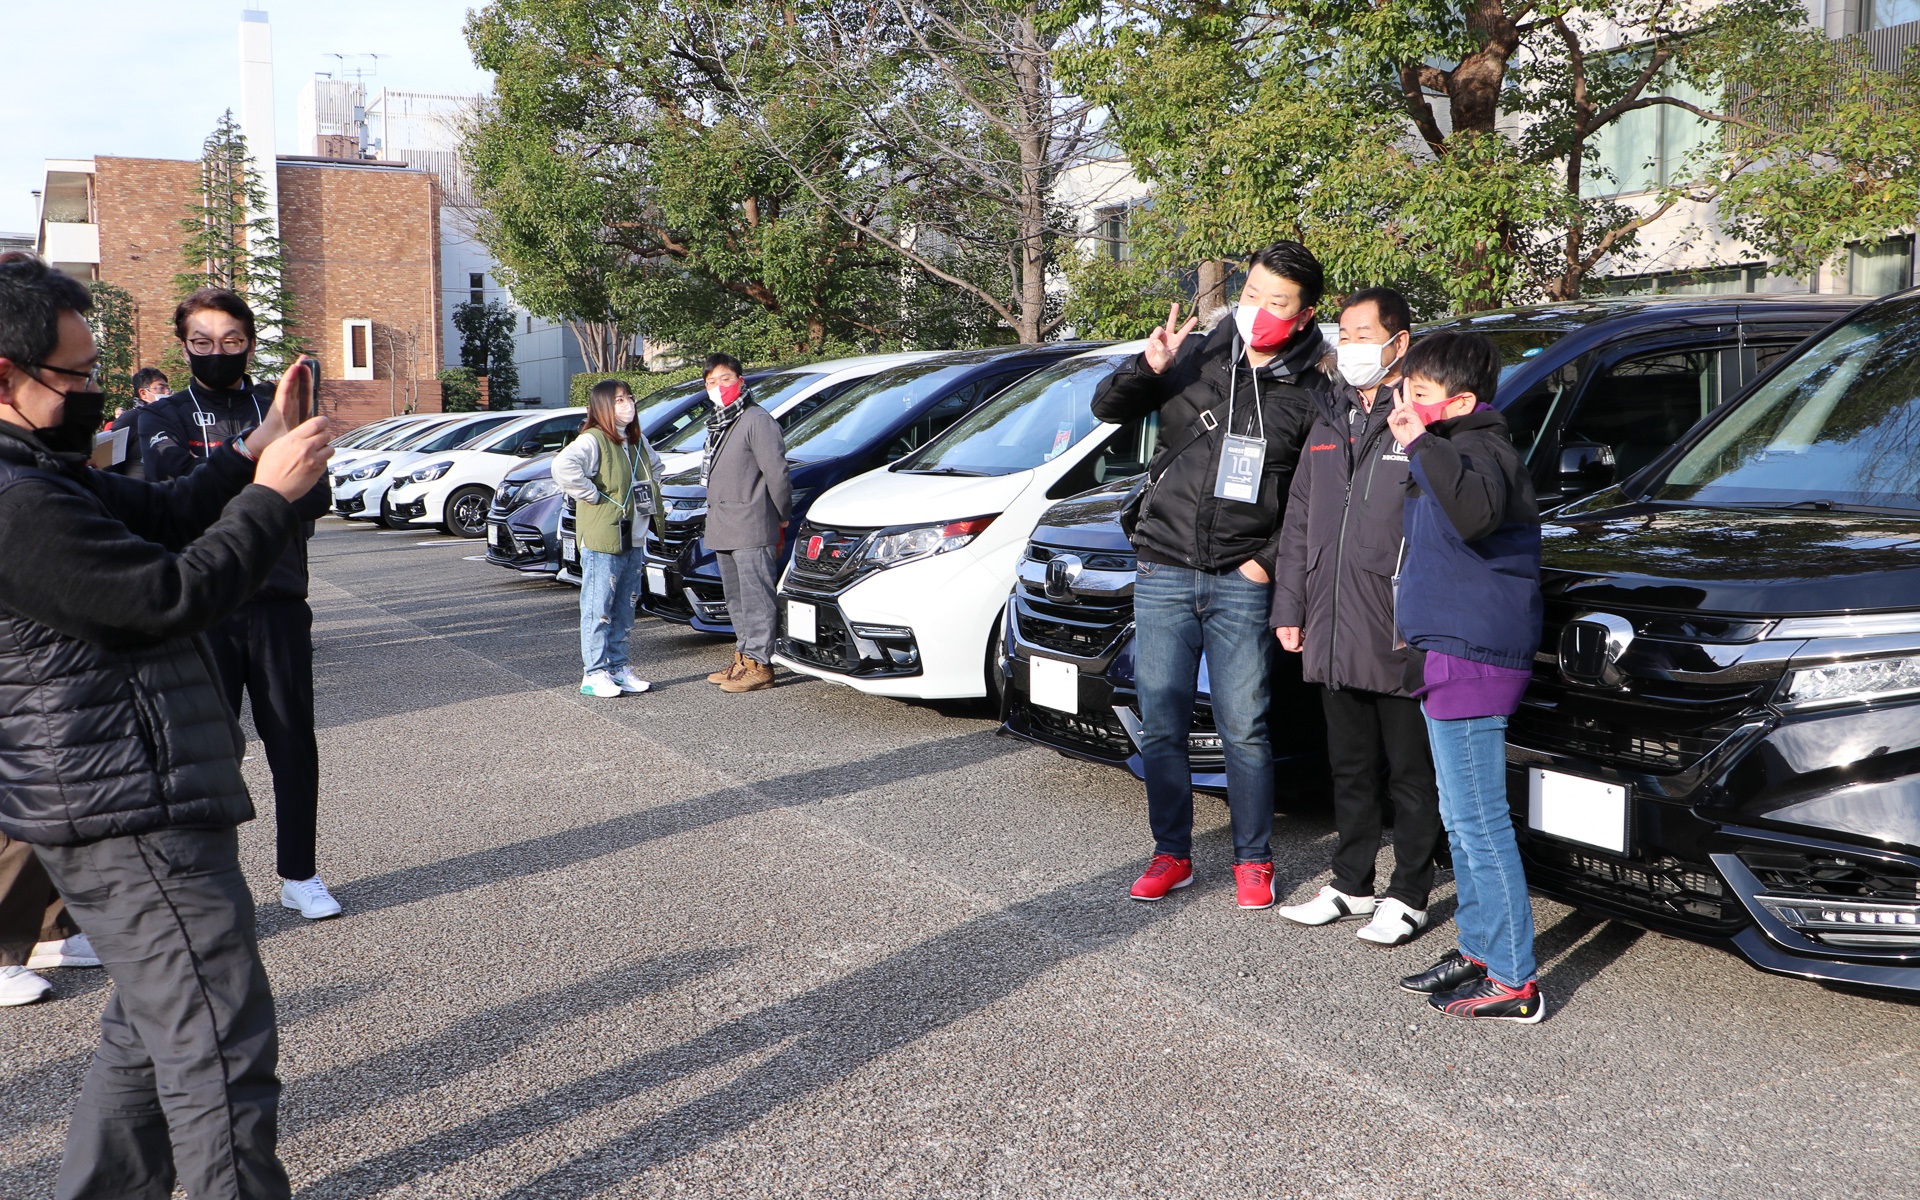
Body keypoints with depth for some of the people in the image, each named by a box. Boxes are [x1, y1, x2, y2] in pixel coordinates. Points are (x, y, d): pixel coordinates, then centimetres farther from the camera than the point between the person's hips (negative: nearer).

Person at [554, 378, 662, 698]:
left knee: (625, 608, 13)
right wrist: (591, 495, -23)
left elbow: (655, 465, 35)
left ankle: (618, 668, 21)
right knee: (598, 609, -1)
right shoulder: (592, 440, -13)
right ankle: (594, 674, 5)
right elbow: (563, 465, -32)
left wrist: (651, 495, 18)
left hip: (632, 540, 8)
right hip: (601, 541, -8)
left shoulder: (636, 441, 13)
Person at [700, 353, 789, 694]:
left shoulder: (756, 420, -10)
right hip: (723, 531, 10)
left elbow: (776, 473, -13)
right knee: (736, 600, 15)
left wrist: (781, 518, -7)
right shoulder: (717, 424, 20)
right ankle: (744, 657, 23)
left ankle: (759, 665, -5)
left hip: (752, 529, -10)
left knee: (756, 597, -7)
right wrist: (715, 519, 18)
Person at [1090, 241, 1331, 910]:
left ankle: (1253, 860, 18)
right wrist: (1148, 367, -17)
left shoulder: (1311, 394, 1)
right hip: (1163, 572, 2)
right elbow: (1108, 408, 2)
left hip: (1243, 582, -1)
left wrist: (1272, 559, -4)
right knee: (1162, 727, 7)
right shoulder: (1194, 359, 4)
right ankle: (1171, 855, 21)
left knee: (1244, 730, 2)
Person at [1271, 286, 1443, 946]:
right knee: (1350, 768, 16)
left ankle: (1409, 894, 17)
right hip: (1333, 632, 7)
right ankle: (1351, 884, 28)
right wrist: (1288, 606, 14)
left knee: (1410, 773, 6)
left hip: (1402, 639, -7)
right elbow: (1299, 520, 19)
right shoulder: (1330, 419, 15)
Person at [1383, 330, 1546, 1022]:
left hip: (1470, 664, -11)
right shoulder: (1454, 451, 18)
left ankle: (1512, 983, 1)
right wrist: (1415, 631, 29)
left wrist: (1421, 442, -34)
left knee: (1481, 824, -6)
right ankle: (1479, 951, 29)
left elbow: (1475, 512, -40)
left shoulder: (1483, 451, -15)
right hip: (1450, 660, 11)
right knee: (1463, 821, 17)